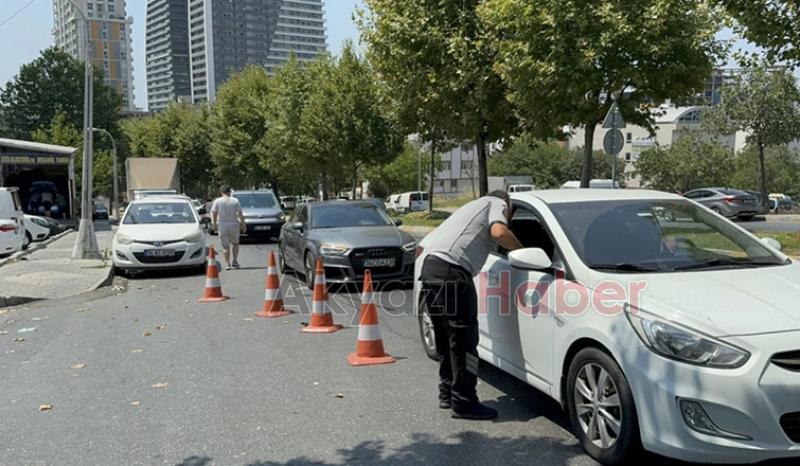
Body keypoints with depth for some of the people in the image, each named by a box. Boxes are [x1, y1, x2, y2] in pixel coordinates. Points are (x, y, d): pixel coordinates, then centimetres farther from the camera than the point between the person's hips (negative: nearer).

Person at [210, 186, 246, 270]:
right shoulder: (235, 201, 0)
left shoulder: (217, 201, -2)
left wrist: (214, 223, 3)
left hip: (222, 226, -1)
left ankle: (227, 264, 0)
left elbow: (214, 213, -5)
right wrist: (243, 224, 1)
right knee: (235, 243, 18)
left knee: (225, 246, 5)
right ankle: (234, 261, 11)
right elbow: (240, 214, -4)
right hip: (234, 225, 1)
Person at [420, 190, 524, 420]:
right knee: (463, 339, -5)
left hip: (430, 265, 9)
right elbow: (499, 232, -11)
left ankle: (447, 394, 26)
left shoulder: (476, 205, 35)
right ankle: (464, 403, -1)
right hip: (451, 271, -9)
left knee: (446, 339, 18)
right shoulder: (497, 203, 11)